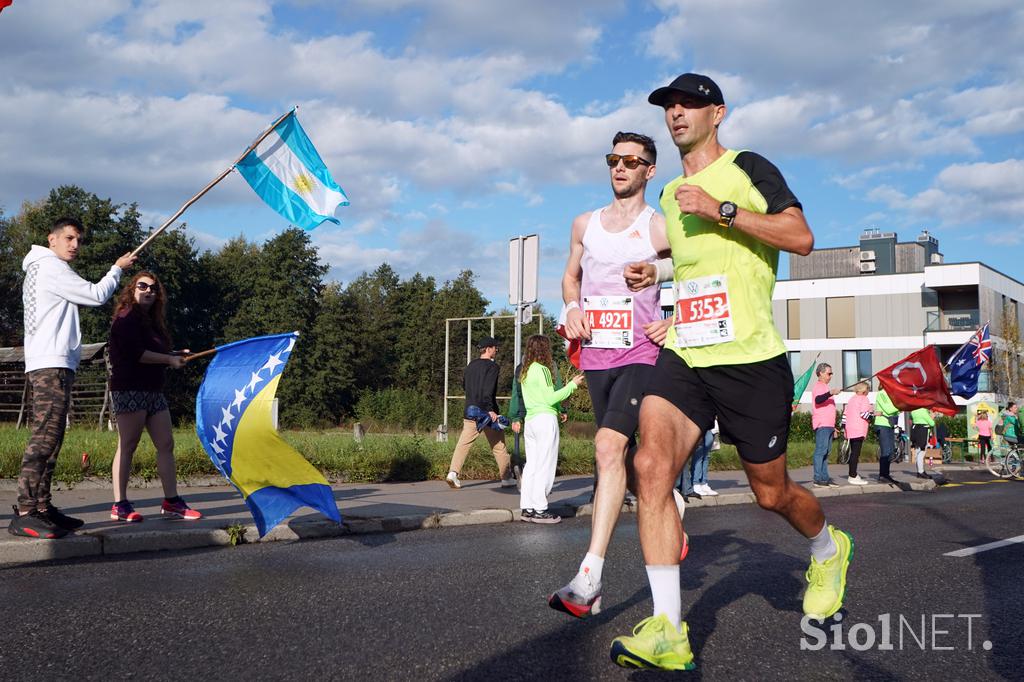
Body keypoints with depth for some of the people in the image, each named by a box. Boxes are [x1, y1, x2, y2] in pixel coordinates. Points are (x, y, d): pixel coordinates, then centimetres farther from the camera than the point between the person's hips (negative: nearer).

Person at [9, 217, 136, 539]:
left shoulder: (42, 269, 26)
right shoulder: (50, 267, -6)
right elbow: (96, 295, -6)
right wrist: (117, 268, 8)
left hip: (53, 364, 11)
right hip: (51, 364, -11)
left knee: (49, 438, 8)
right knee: (45, 437, -17)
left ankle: (43, 508, 9)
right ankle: (24, 514, -21)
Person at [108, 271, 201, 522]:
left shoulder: (153, 321, 20)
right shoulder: (126, 318, -7)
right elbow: (134, 353, -18)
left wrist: (177, 355, 10)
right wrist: (169, 359, -12)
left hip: (153, 391, 9)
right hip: (129, 390, -9)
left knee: (166, 444, 5)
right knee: (127, 446, -5)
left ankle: (171, 502, 8)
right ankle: (119, 505, 2)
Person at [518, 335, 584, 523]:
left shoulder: (525, 372, 15)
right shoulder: (542, 369, -10)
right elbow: (550, 398, -12)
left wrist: (559, 409, 24)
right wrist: (572, 385, -5)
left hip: (530, 420, 9)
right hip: (545, 419, -8)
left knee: (531, 465, 10)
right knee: (545, 466, -5)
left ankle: (527, 507, 11)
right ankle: (539, 510, -4)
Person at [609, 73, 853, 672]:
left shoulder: (748, 168, 1)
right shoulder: (670, 195, 20)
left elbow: (801, 238, -11)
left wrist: (722, 209, -17)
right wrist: (652, 270, 16)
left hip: (751, 357, -4)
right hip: (683, 356, 5)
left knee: (772, 492, 6)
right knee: (653, 463, -20)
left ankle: (829, 549, 43)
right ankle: (668, 633, -18)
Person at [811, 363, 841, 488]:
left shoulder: (825, 387, 26)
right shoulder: (818, 387, -5)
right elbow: (818, 400, -25)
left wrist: (833, 427, 28)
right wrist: (831, 393, -41)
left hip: (828, 425, 10)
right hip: (821, 425, -10)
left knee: (826, 452, 8)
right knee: (821, 451, -12)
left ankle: (825, 478, 9)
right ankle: (818, 479, -15)